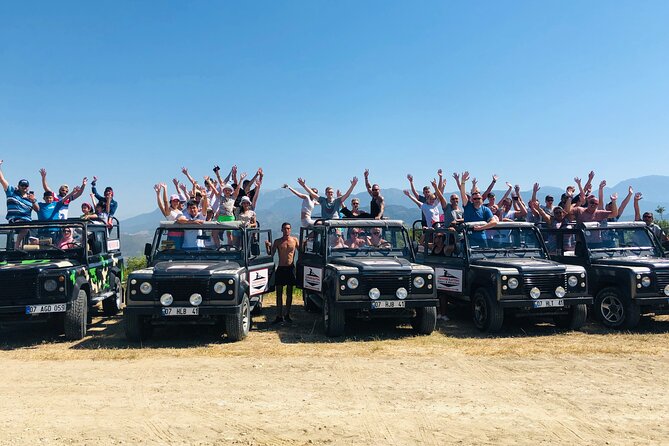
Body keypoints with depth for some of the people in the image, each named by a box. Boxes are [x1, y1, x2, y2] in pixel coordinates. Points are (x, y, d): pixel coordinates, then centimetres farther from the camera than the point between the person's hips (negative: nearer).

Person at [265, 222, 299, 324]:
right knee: (279, 293, 1)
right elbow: (271, 255, 3)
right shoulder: (277, 241, 5)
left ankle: (287, 315, 14)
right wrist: (268, 246, -12)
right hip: (280, 268, 0)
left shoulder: (294, 240, 5)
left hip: (290, 268, 0)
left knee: (289, 293, 5)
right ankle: (279, 316, 6)